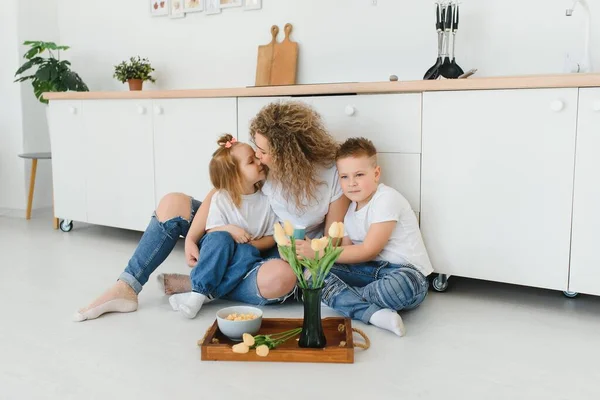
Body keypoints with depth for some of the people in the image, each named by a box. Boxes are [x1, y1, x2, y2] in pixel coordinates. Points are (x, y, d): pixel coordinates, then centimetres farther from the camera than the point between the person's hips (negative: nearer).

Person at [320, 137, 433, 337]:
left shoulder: (386, 199, -13)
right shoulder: (350, 210, 13)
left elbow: (368, 251, -16)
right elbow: (347, 250, 7)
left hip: (405, 271, -7)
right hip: (369, 270, 7)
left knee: (398, 287, -43)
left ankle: (345, 296, -10)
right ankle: (374, 313, -25)